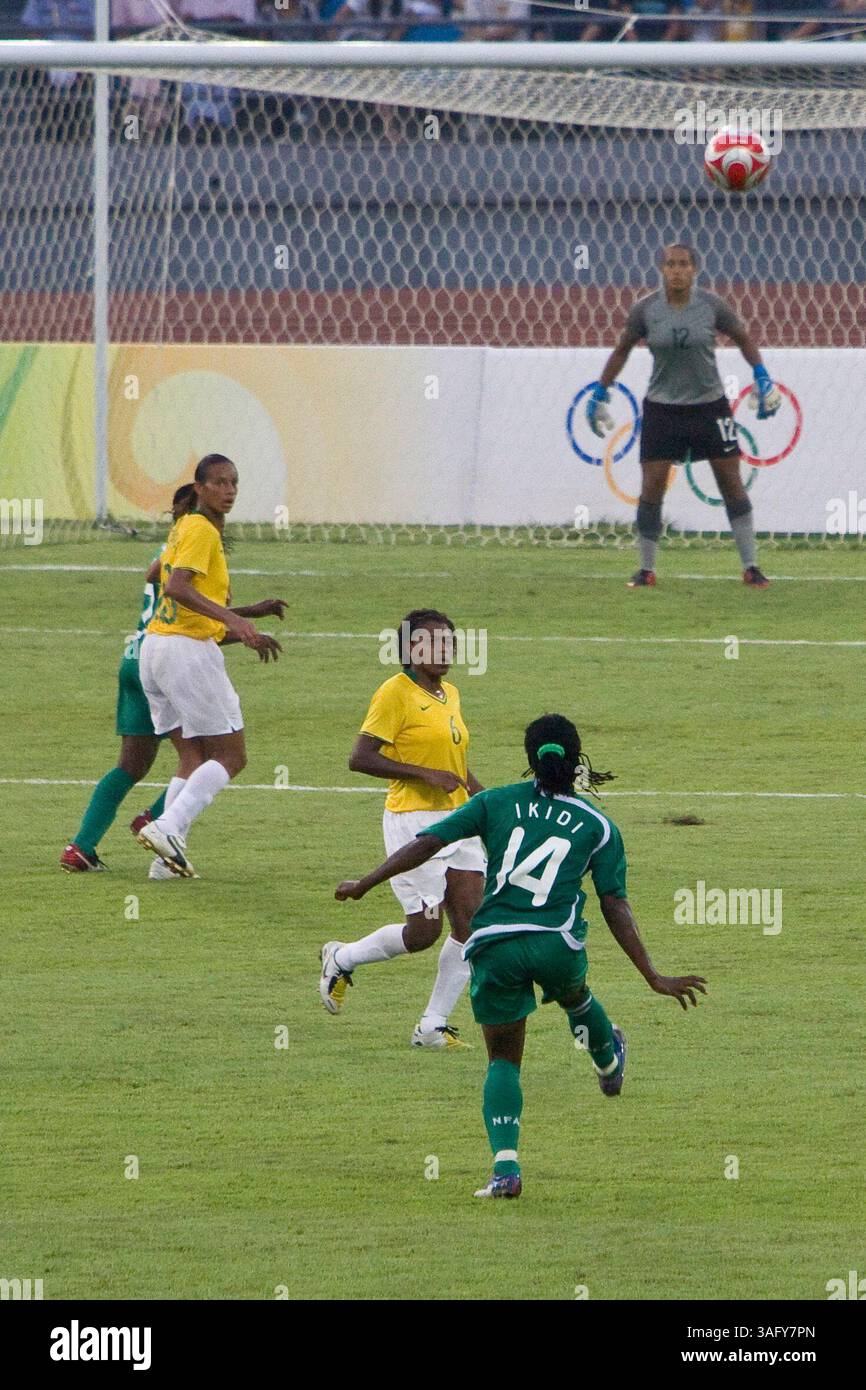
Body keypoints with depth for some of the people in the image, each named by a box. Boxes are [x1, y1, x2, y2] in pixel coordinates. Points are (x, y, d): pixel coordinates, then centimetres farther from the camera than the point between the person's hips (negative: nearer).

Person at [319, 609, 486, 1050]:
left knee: (472, 925, -3)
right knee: (423, 931, -7)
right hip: (413, 820, -8)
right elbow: (360, 758, -16)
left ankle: (433, 1026, 7)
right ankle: (341, 959, 19)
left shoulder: (450, 694, 14)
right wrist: (425, 774, -20)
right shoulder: (396, 693, -10)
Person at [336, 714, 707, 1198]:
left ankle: (505, 1166, -7)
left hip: (493, 947, 0)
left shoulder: (496, 803, 11)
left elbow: (428, 841, 4)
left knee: (503, 1060, 11)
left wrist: (366, 883, 12)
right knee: (573, 994, 36)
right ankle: (609, 1063, 65)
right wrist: (655, 978, 7)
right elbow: (616, 908, 4)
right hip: (557, 943, 0)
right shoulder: (598, 827, 9)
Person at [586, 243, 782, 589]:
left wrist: (761, 375, -2)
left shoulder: (711, 306, -9)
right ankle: (646, 570, 8)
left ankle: (751, 567, 9)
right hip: (662, 407, 0)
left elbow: (743, 339, 8)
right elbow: (622, 350, 8)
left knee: (732, 483, 0)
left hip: (709, 404, 0)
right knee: (651, 488, -5)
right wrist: (600, 391, 8)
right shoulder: (646, 309, -7)